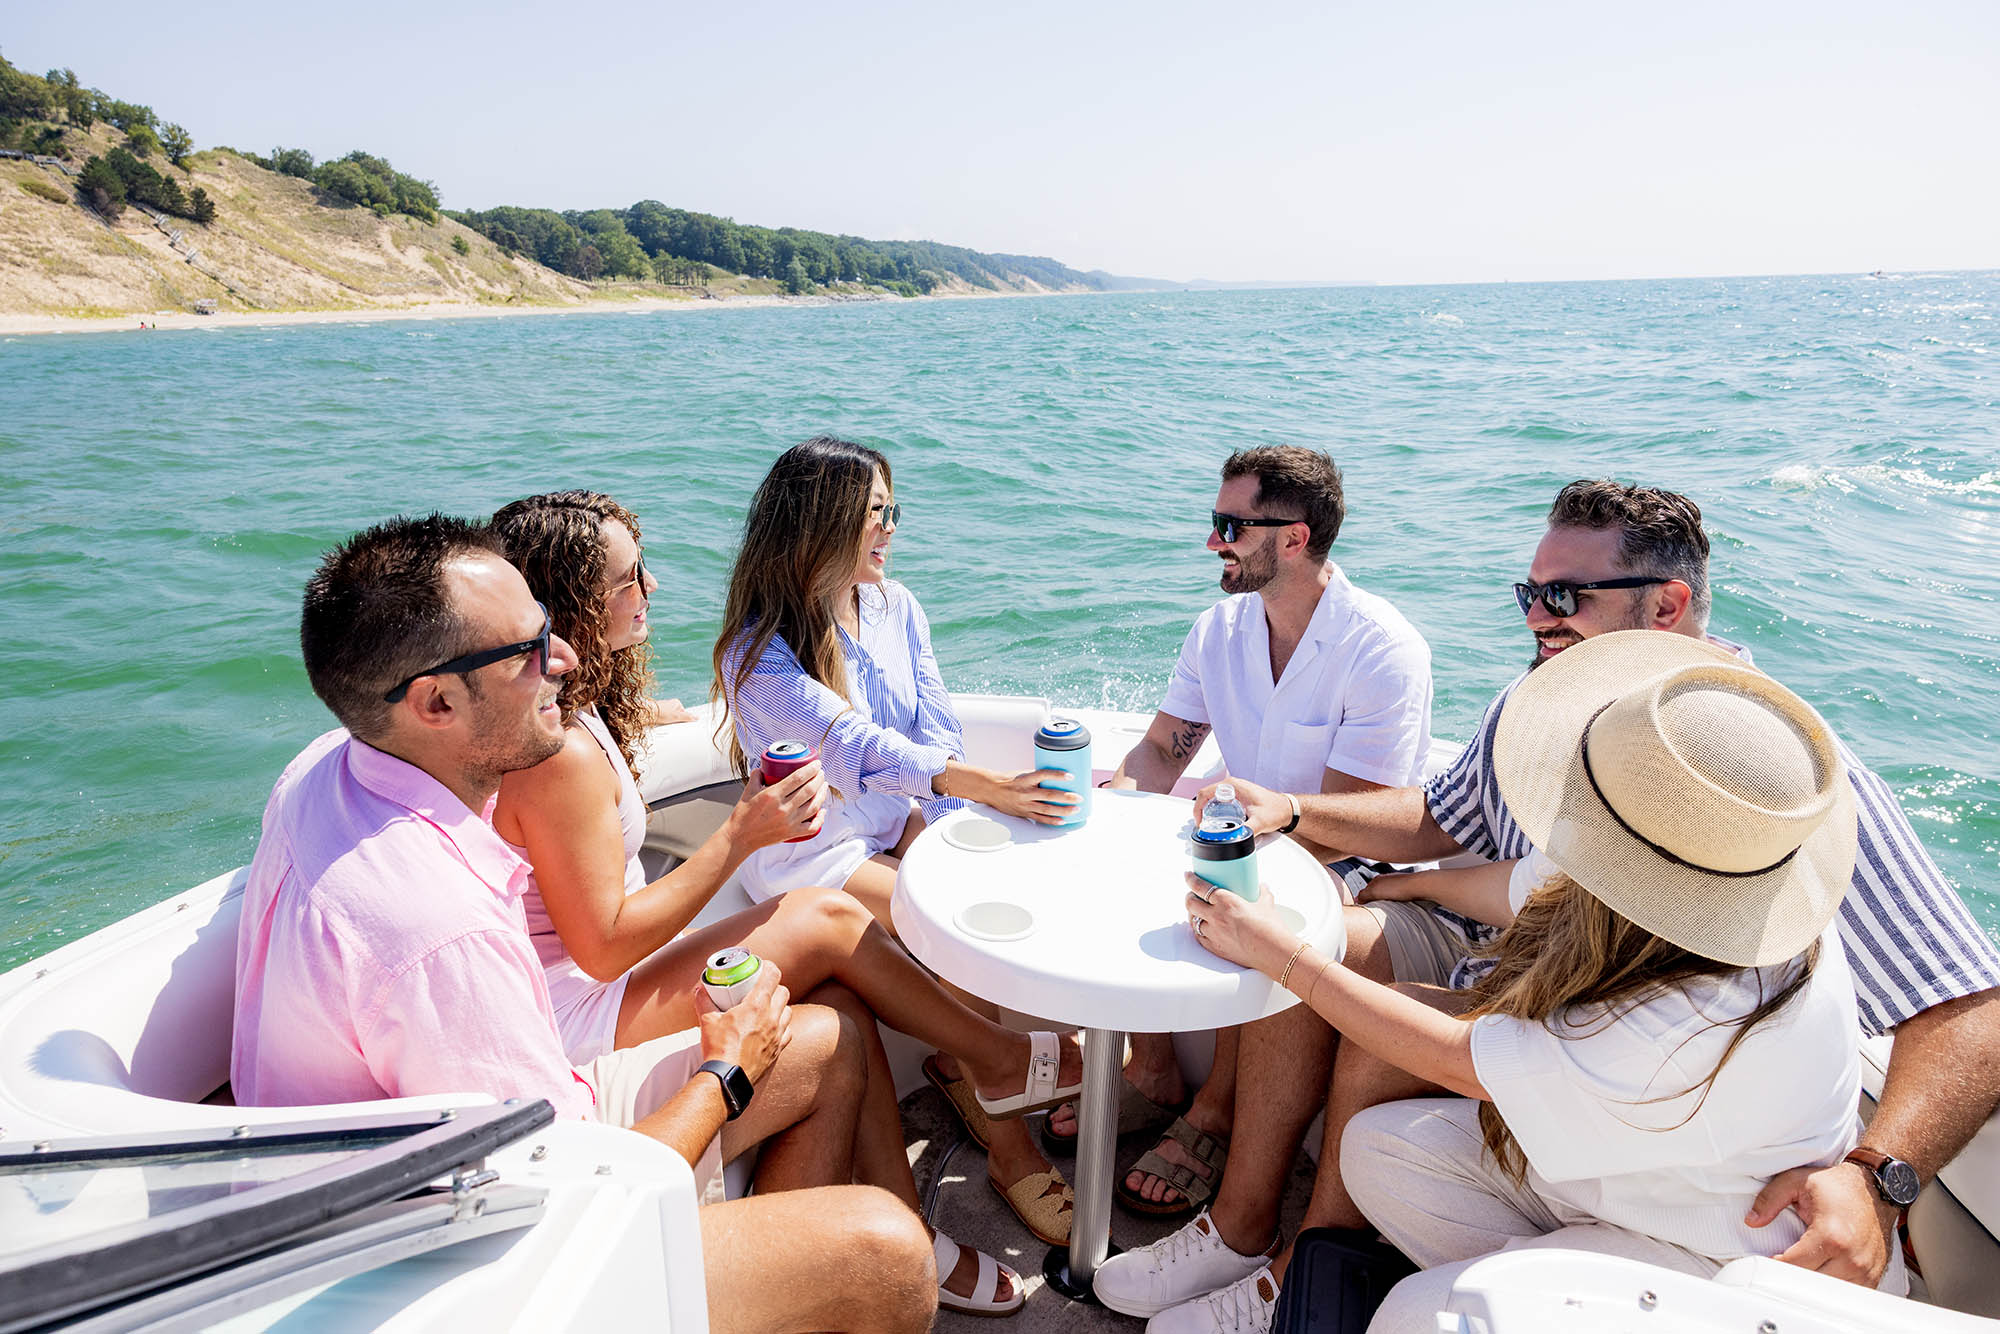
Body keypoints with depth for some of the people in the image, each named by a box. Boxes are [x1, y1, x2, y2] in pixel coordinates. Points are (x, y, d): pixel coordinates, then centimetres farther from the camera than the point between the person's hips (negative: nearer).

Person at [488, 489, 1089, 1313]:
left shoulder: (583, 709, 6)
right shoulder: (561, 757, -27)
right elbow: (605, 946, -24)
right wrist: (740, 836, -22)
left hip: (604, 978, 9)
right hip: (575, 1018, -9)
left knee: (838, 1006, -7)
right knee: (828, 920, -13)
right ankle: (998, 1057, 9)